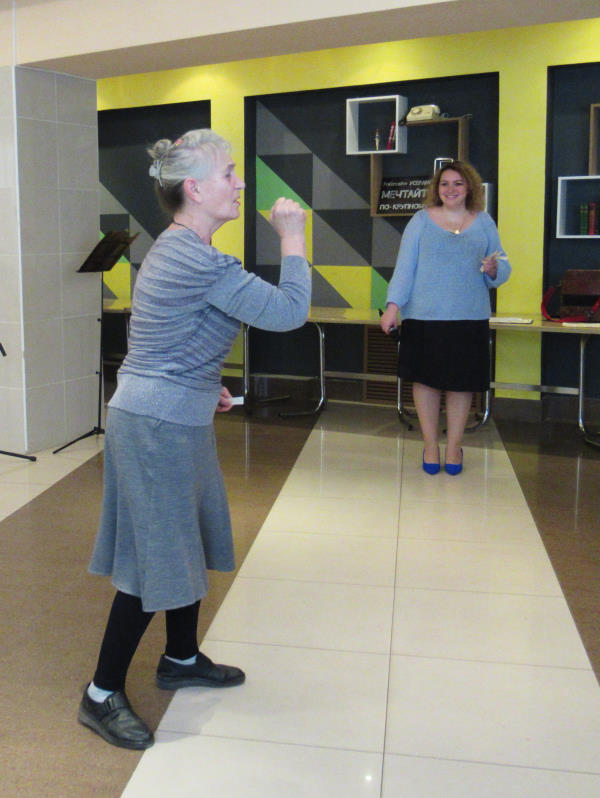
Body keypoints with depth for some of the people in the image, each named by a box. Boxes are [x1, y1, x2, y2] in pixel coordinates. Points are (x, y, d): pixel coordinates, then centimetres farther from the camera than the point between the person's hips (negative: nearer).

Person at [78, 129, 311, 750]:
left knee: (191, 538, 19)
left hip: (172, 418, 10)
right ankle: (102, 695, 14)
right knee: (154, 558, -1)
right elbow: (290, 310, -23)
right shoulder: (202, 262, -21)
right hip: (157, 425, -10)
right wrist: (292, 236, -11)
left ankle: (181, 659, 37)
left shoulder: (175, 250, 12)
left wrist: (203, 387, 19)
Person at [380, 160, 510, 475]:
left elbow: (503, 269, 10)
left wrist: (493, 269, -13)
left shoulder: (483, 222, 9)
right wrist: (393, 305, -11)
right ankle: (430, 444, 19)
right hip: (424, 317, -1)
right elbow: (404, 266, -2)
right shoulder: (422, 220, 4)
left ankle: (454, 445, 20)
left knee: (462, 383, 5)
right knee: (426, 379, 4)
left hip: (469, 319, 1)